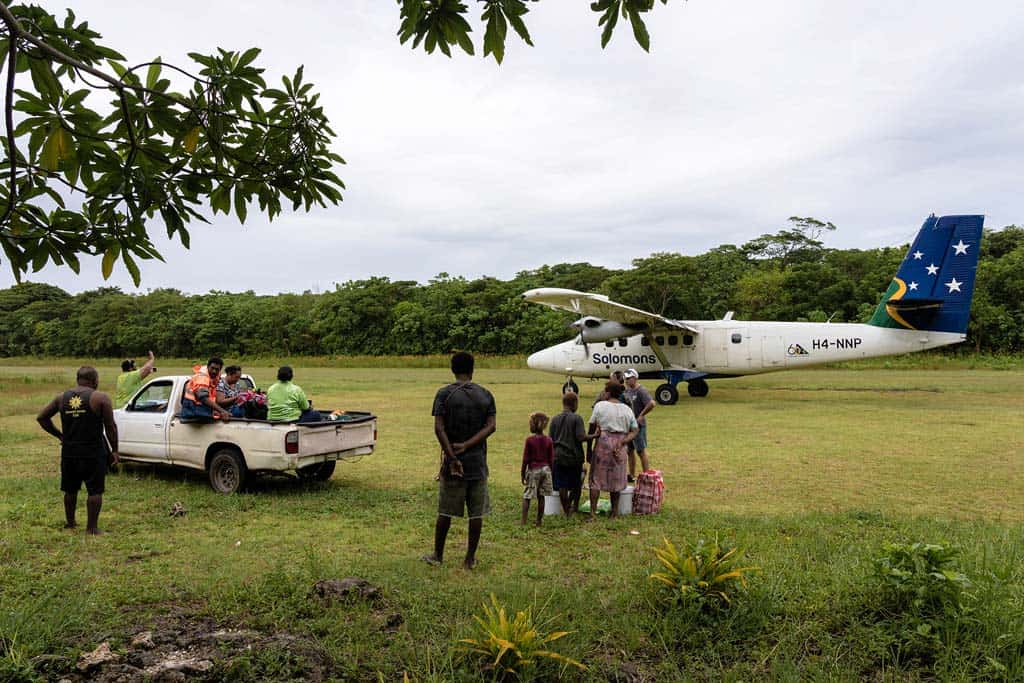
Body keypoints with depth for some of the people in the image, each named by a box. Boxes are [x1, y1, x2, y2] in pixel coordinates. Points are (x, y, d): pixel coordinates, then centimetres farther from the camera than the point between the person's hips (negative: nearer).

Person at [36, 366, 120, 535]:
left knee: (70, 489, 20)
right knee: (95, 491, 3)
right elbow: (110, 426, -10)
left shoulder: (62, 397, 6)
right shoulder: (100, 398, -9)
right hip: (93, 453, -5)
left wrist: (59, 435, 15)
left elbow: (41, 417, 11)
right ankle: (92, 527, 3)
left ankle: (69, 522, 33)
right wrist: (114, 450, -2)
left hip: (69, 452, 5)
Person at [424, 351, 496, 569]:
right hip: (478, 462, 2)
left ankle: (438, 555, 21)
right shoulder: (485, 395, 3)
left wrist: (452, 457, -13)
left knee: (445, 511, 9)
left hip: (454, 461, -1)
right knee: (476, 512, 8)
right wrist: (466, 445, -12)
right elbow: (491, 426, -6)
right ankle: (470, 558, 15)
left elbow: (439, 429, -14)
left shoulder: (444, 394, -5)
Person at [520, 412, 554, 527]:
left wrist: (522, 473, 1)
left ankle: (523, 521, 2)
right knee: (541, 496, 10)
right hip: (545, 469, 3)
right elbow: (551, 459, 3)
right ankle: (539, 521, 15)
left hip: (533, 470, -3)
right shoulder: (549, 440, -1)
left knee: (527, 496, 5)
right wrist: (550, 471, 16)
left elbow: (526, 459, -7)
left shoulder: (529, 440, -11)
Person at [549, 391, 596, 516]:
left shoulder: (555, 419, 3)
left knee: (562, 486, 6)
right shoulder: (576, 418, -9)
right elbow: (581, 437, -16)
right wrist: (595, 435, -4)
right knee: (576, 484, 17)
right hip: (574, 456, -2)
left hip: (558, 456, 3)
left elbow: (550, 439, 5)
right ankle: (575, 506, 24)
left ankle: (567, 511, 11)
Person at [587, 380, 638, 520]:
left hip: (604, 442, -3)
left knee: (596, 477, 4)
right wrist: (622, 443, -6)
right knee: (616, 478, 15)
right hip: (620, 445, 4)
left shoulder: (600, 406, -4)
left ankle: (592, 512, 2)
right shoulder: (627, 409, 8)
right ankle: (615, 511, 21)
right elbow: (634, 431, 3)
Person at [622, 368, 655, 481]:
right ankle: (632, 476, 26)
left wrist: (641, 416, -20)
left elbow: (652, 404, -28)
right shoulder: (627, 390, 9)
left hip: (638, 425, -9)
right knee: (630, 450, 15)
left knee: (641, 451, -2)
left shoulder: (641, 391, -16)